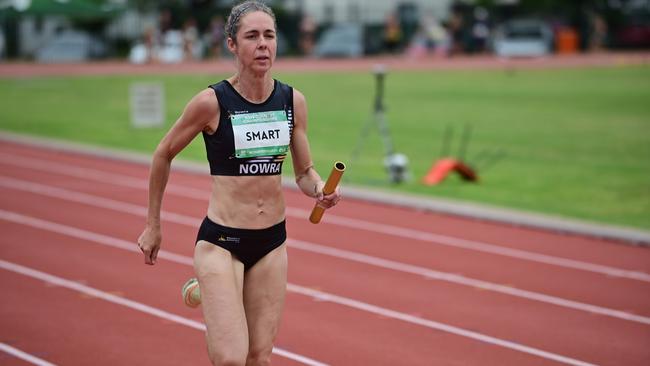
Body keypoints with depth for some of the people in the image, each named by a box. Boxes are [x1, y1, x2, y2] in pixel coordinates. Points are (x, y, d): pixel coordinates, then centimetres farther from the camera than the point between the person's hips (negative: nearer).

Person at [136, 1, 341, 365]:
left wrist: (321, 188, -12)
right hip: (221, 241, -4)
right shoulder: (212, 102, -11)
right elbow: (164, 155, 3)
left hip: (272, 241, 5)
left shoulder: (293, 101, 1)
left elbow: (304, 171, 11)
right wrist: (153, 225, 9)